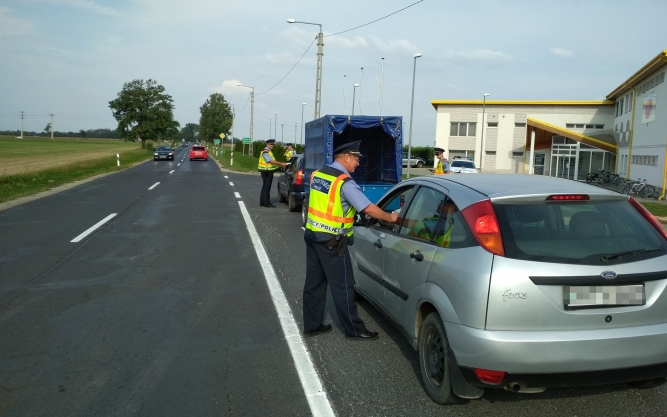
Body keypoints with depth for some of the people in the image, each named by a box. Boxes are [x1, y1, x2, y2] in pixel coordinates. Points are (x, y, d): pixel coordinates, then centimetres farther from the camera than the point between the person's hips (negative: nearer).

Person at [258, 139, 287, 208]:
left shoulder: (269, 151, 17)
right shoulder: (265, 152, -15)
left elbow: (272, 161, 18)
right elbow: (271, 161, -22)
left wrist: (281, 164, 10)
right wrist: (281, 164, -21)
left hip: (268, 171, 10)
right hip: (266, 171, -10)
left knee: (265, 187, 13)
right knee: (267, 187, -7)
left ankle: (262, 202, 19)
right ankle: (267, 203, -5)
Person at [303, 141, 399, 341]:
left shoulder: (317, 174, 7)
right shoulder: (345, 182, -17)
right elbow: (369, 208, -17)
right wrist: (390, 217, -4)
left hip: (312, 234, 8)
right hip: (332, 241, -8)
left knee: (314, 283, 14)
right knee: (342, 286, 3)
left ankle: (312, 325, 24)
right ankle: (354, 329, 14)